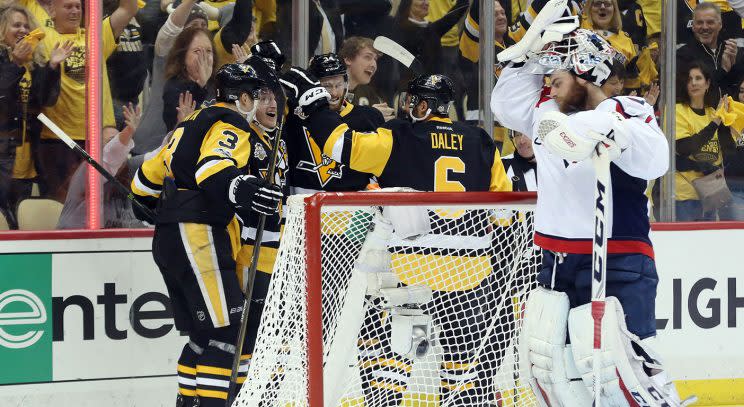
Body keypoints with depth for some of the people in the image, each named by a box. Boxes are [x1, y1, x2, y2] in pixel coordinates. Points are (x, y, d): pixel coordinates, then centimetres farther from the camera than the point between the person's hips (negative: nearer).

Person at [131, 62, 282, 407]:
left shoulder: (196, 123, 24)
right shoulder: (230, 124, -4)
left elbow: (147, 180, 30)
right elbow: (213, 170, -25)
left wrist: (160, 210, 44)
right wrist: (243, 188, -42)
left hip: (170, 239, 10)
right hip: (198, 236, -10)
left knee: (205, 334, 14)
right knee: (227, 333, -13)